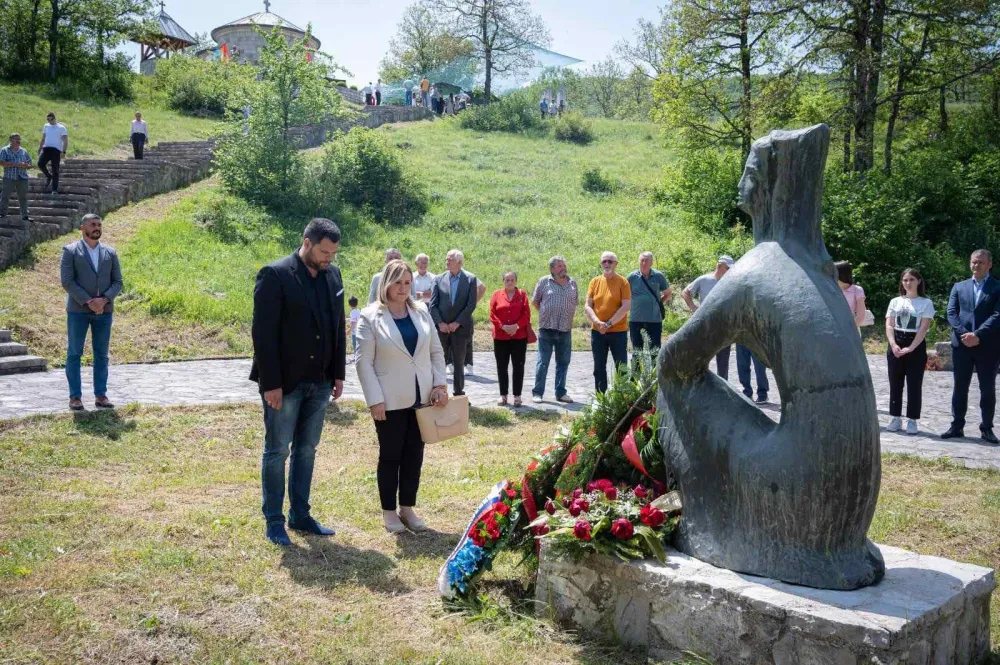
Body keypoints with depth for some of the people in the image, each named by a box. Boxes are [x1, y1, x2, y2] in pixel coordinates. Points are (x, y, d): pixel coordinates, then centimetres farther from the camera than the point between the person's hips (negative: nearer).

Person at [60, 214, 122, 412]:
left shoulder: (110, 253, 9)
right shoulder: (70, 251, -1)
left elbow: (117, 282, 6)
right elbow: (67, 281, -9)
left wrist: (103, 300, -12)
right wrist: (88, 302, -17)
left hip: (104, 310, 3)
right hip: (78, 310, -3)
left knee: (101, 354, 5)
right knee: (74, 353, 0)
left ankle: (100, 395, 10)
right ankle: (75, 396, 6)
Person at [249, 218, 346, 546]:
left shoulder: (333, 275, 5)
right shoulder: (275, 275, -13)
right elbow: (263, 333, -15)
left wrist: (338, 373, 8)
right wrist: (271, 383, -17)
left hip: (320, 382, 6)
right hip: (284, 382, -6)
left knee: (306, 450, 14)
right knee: (277, 451, 5)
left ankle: (300, 515, 25)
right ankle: (274, 521, 17)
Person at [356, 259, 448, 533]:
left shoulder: (421, 312, 7)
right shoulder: (370, 317, -7)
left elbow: (436, 351, 11)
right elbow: (364, 362, -10)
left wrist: (440, 384, 0)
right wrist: (375, 399, -14)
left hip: (421, 398, 4)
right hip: (390, 401, -4)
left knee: (414, 455, 10)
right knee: (390, 456, 6)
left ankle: (408, 508, 22)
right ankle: (389, 511, 19)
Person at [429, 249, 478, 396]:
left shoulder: (470, 279, 1)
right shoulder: (439, 279, 5)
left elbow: (471, 305, -5)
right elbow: (433, 304, 2)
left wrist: (457, 323, -11)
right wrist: (440, 323, -9)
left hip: (460, 328, -1)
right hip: (441, 327, 1)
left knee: (459, 362, 8)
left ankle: (458, 393, 17)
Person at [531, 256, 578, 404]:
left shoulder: (572, 283, 9)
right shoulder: (544, 282, 1)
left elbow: (576, 302, 19)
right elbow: (535, 301, 9)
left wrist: (568, 316, 11)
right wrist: (546, 314, 9)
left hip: (565, 330, 3)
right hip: (547, 329, -3)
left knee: (563, 362, 8)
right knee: (542, 362, -1)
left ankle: (561, 393, 18)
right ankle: (537, 393, 6)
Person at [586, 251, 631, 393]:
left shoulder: (622, 282, -3)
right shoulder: (595, 281, 6)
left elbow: (626, 306, -11)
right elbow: (588, 306, 2)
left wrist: (609, 323, -16)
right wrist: (597, 322, -14)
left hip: (618, 331, -3)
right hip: (597, 332, 3)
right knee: (599, 368, 9)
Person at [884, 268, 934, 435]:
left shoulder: (925, 303, 0)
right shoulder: (895, 301, 8)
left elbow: (923, 329, -8)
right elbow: (889, 326, 3)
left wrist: (910, 348, -17)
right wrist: (893, 345, -13)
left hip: (916, 346, -3)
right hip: (895, 346, 3)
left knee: (914, 385, 0)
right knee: (895, 384, 6)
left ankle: (912, 420, 6)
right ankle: (895, 418, 14)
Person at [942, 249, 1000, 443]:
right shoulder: (959, 287, 12)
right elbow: (951, 313, 3)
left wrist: (978, 335, -18)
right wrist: (964, 334, -12)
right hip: (961, 345, 2)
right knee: (960, 388, 7)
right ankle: (957, 426, 14)